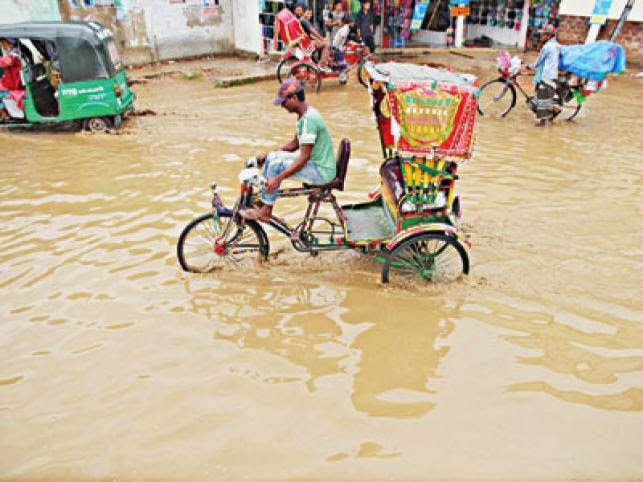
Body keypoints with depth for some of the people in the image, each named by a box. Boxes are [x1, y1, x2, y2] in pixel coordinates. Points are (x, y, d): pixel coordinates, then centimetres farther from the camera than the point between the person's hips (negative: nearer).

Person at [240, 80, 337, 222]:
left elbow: (304, 157, -27)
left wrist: (278, 178, -30)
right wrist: (268, 155, 12)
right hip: (316, 162, 10)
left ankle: (266, 211, -7)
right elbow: (295, 144, 18)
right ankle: (261, 199, 14)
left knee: (276, 165, -21)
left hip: (322, 171, -10)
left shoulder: (309, 119, -24)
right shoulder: (304, 115, 8)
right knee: (272, 157, 9)